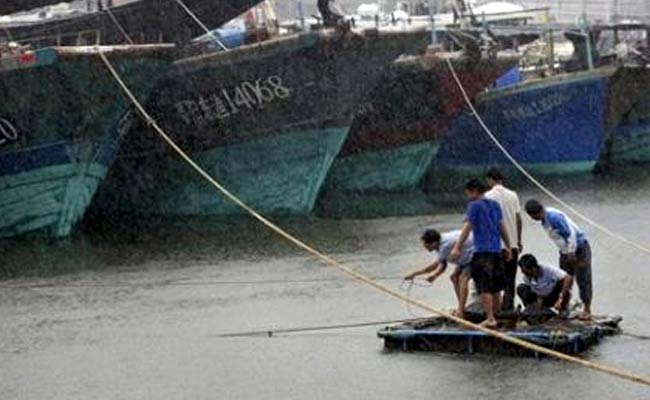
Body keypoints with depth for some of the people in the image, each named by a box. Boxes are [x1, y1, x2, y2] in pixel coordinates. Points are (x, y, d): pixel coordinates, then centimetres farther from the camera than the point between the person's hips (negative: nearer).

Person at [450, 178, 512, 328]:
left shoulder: (475, 205, -6)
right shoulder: (494, 205, 13)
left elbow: (467, 227, -12)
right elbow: (502, 227, 16)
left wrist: (457, 248, -15)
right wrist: (508, 247, 22)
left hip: (482, 250, -7)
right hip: (496, 250, 7)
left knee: (484, 288, -6)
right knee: (495, 287, 14)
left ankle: (490, 319, -10)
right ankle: (496, 316, 20)